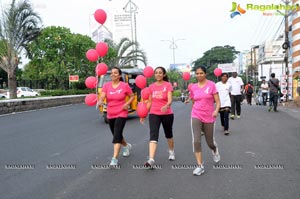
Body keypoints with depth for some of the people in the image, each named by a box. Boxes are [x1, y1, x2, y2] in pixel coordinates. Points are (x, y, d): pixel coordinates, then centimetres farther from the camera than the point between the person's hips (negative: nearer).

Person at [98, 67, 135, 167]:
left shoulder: (125, 85, -7)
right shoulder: (106, 85, -2)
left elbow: (132, 96, 4)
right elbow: (102, 97, -12)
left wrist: (127, 104, -13)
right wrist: (100, 102, -34)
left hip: (121, 114, -4)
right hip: (110, 115, 5)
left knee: (117, 135, -15)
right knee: (116, 135, 18)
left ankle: (114, 159, -12)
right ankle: (126, 146, 48)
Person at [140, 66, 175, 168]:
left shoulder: (168, 85, -7)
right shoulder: (151, 86, 4)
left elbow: (170, 100, -19)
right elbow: (149, 102, 11)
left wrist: (166, 105, -40)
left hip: (167, 114, -2)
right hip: (154, 114, 2)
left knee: (168, 134, 18)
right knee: (153, 135, -13)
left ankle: (171, 152, 44)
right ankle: (151, 159, -21)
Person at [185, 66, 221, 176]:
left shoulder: (211, 85, -6)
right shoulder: (193, 87, 3)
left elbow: (217, 101, -8)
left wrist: (216, 110, -25)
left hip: (209, 117, -1)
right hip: (196, 116, 2)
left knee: (210, 142, 12)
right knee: (196, 141, -13)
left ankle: (215, 150, 49)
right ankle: (200, 166, -4)